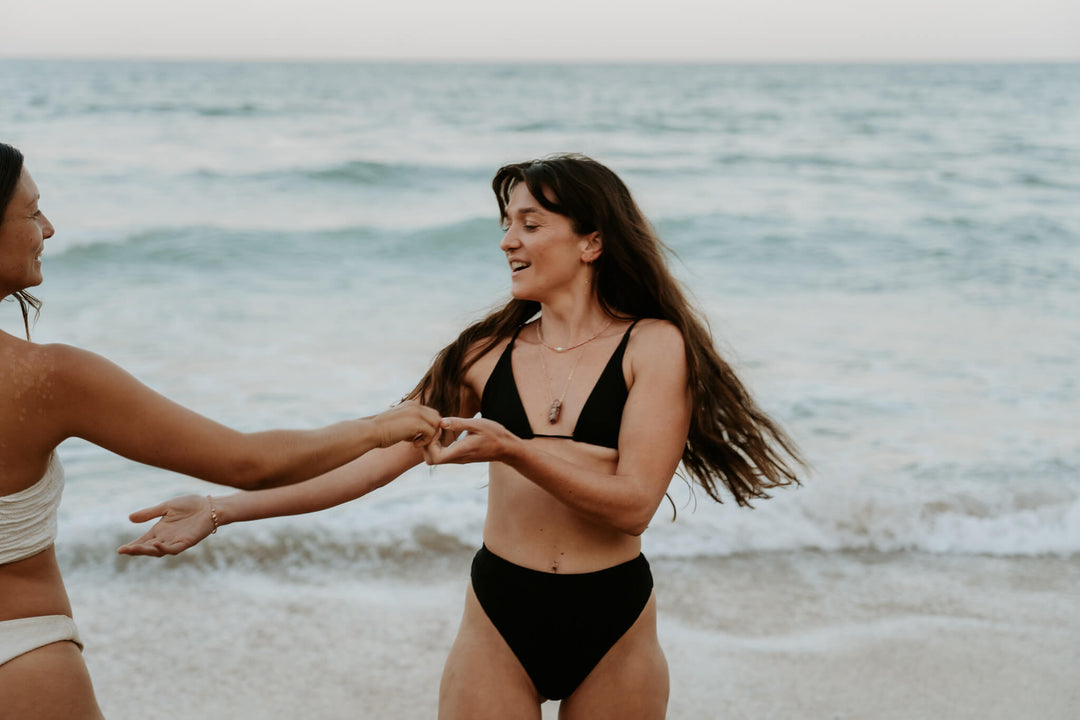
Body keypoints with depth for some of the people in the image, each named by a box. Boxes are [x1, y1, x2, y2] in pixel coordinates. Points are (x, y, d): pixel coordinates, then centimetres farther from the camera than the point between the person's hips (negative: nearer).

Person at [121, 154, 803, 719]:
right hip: (502, 621, 2)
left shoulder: (654, 345, -6)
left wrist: (511, 449, -26)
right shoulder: (490, 354, 3)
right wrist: (222, 510, -5)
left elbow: (633, 504, -14)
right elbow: (376, 457, 0)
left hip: (613, 629, -2)